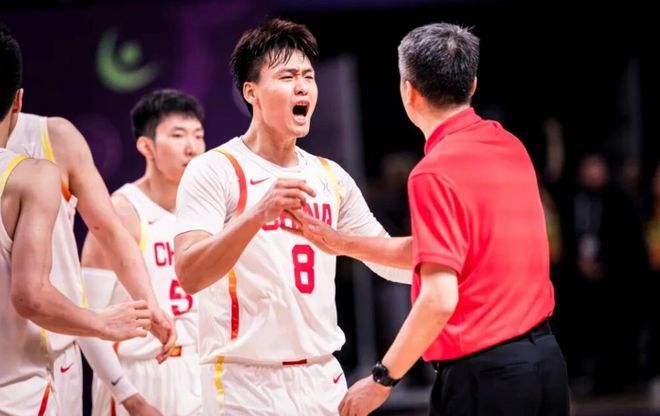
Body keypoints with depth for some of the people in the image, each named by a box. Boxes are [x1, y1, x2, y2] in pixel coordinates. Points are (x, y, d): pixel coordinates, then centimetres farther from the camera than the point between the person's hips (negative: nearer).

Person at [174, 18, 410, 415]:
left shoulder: (331, 177, 12)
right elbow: (189, 275, -18)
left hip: (323, 381, 6)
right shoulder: (214, 170, -7)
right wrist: (259, 213, -31)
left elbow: (390, 260, 17)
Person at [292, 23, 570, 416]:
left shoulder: (435, 172, -15)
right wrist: (340, 243, 18)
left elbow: (440, 298, -21)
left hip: (484, 373, -8)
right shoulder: (511, 147, 8)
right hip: (545, 356, 8)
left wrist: (382, 379, -12)